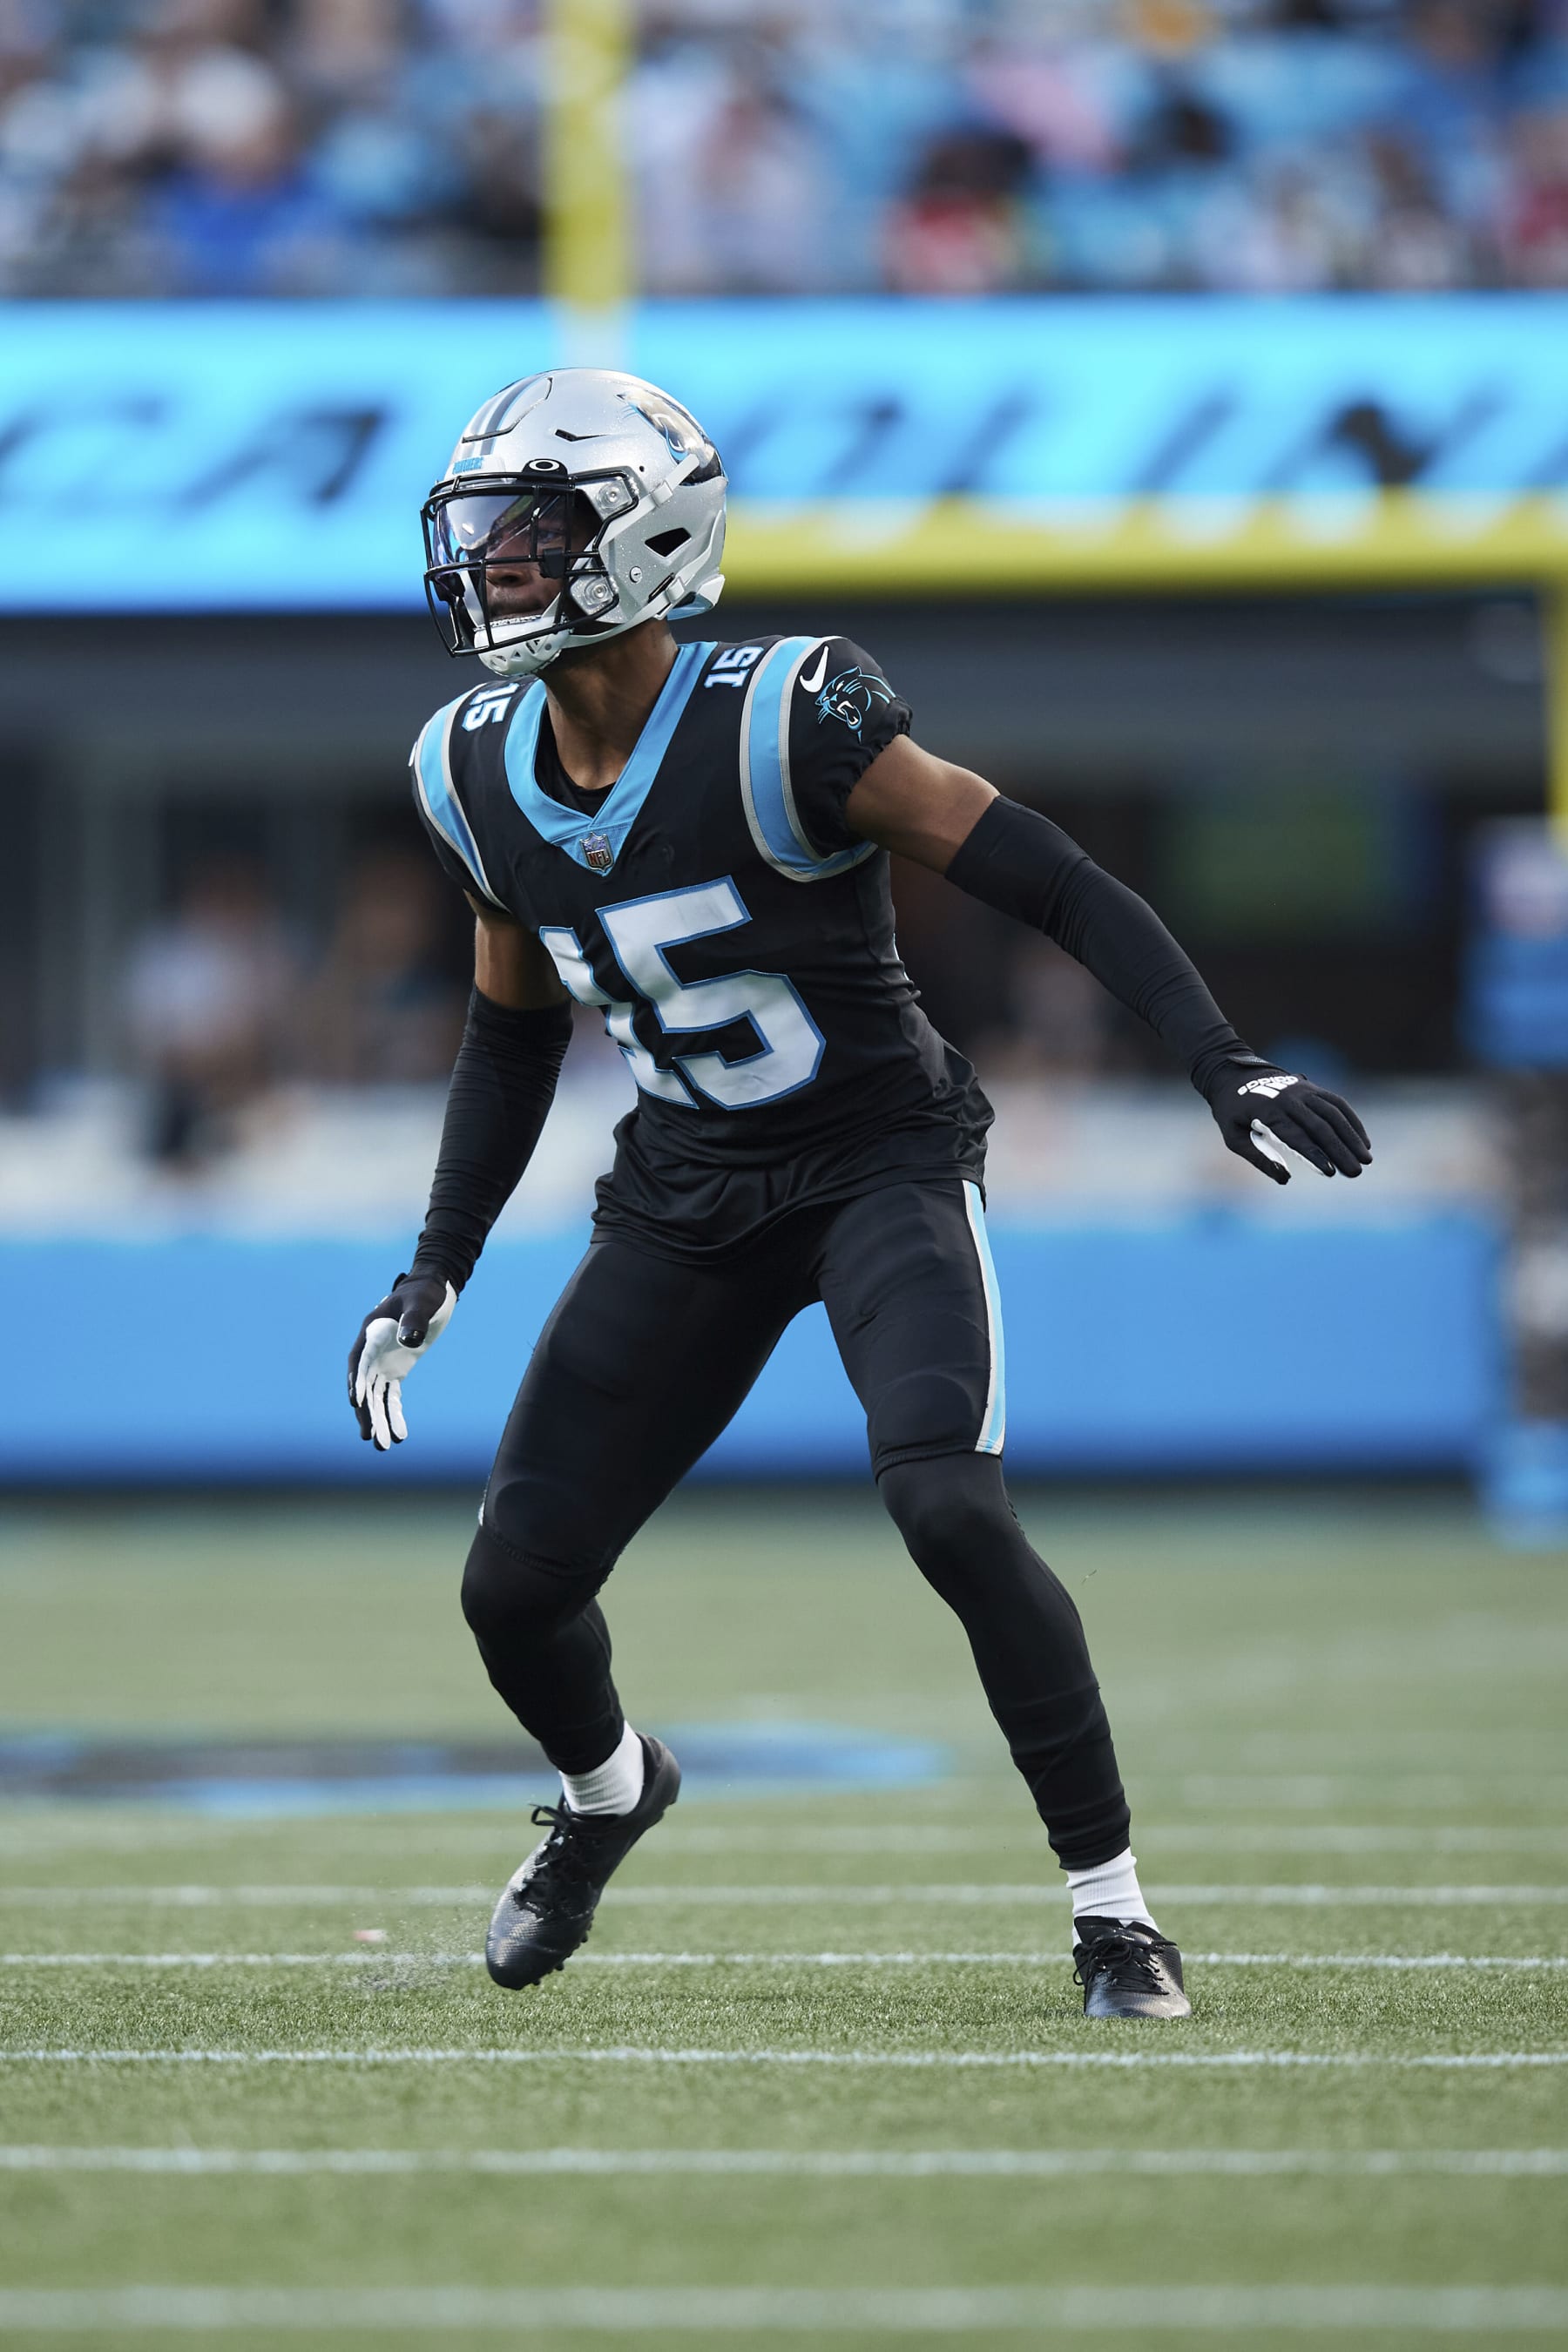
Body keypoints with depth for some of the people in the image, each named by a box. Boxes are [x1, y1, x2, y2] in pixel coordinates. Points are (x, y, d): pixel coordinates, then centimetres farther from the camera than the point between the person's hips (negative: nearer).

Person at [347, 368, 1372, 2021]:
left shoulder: (785, 728, -23)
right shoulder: (483, 781, -3)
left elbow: (1060, 890, -20)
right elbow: (512, 1036, 14)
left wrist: (1224, 1067, -29)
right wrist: (436, 1270, 9)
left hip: (882, 1160, -6)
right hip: (685, 1192, 6)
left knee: (947, 1503, -29)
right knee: (516, 1581, 2)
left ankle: (1111, 1903, -13)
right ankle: (608, 1790, 39)